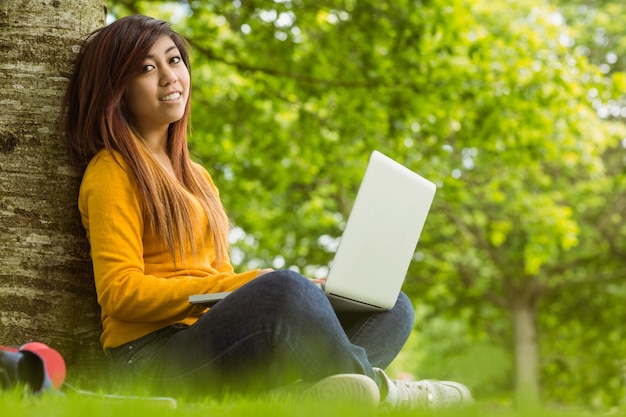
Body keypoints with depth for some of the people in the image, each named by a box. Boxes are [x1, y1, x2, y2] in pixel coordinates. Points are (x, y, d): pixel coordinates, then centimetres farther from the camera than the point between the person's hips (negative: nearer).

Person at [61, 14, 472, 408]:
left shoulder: (197, 178, 26)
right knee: (284, 289, -37)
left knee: (393, 308, -7)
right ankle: (374, 388, -13)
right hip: (154, 360, -8)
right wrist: (244, 286, -17)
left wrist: (306, 292, 3)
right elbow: (120, 292, -10)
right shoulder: (112, 171, 0)